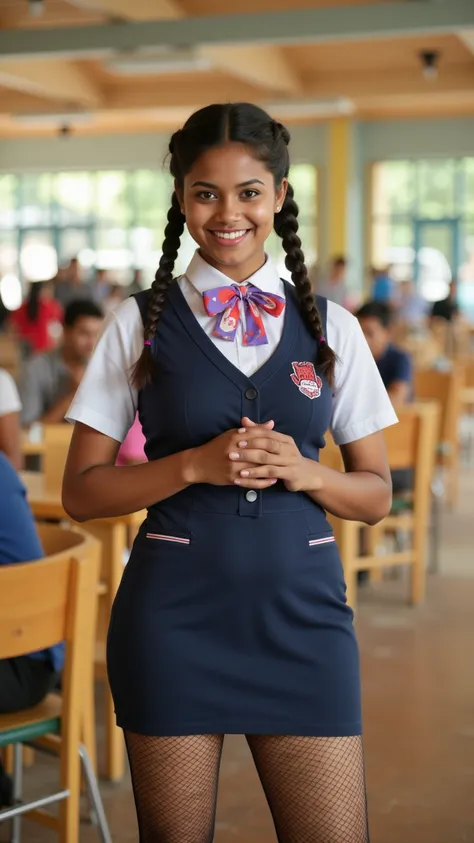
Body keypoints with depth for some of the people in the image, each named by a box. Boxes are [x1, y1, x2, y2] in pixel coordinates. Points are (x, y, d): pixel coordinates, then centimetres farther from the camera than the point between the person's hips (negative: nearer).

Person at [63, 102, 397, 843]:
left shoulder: (332, 328, 6)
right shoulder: (140, 324, 1)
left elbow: (377, 495, 10)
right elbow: (81, 491, 0)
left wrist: (303, 472, -10)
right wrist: (195, 465, -15)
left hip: (302, 612, 2)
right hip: (174, 614, -1)